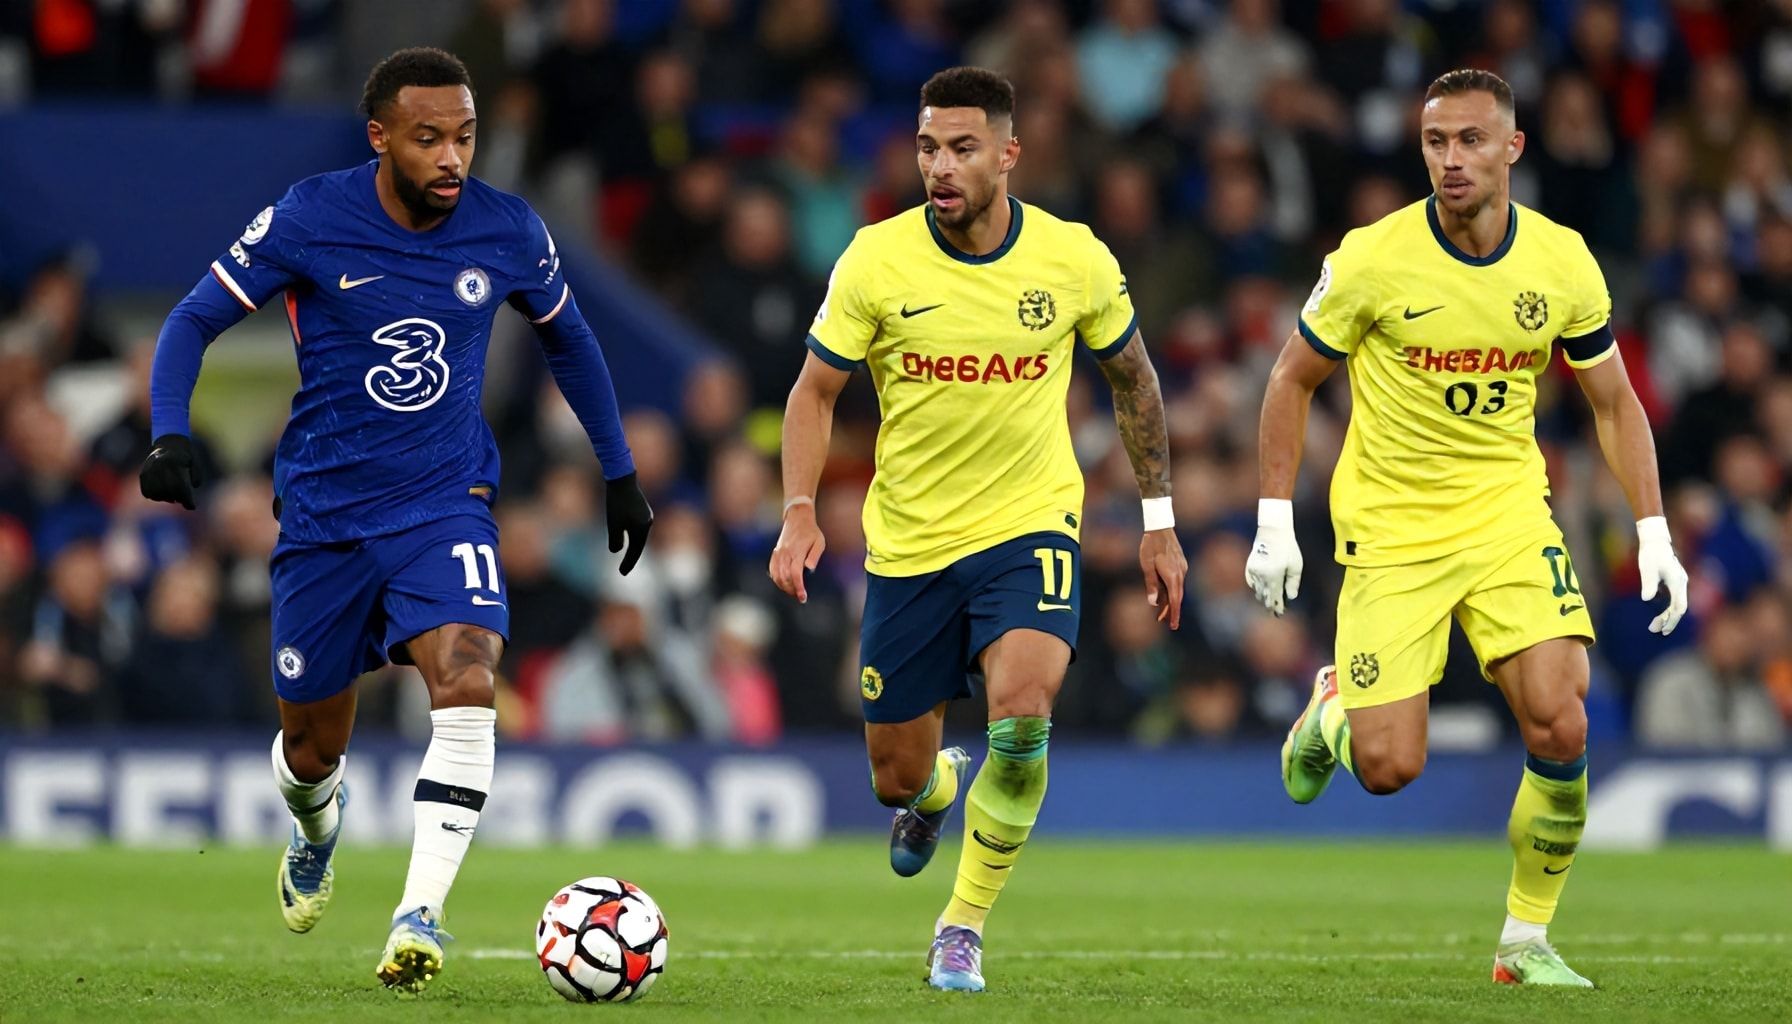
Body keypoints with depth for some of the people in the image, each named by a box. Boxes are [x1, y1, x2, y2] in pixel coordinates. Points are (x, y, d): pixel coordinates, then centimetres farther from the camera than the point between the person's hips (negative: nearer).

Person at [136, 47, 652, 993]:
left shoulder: (508, 233, -4)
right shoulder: (308, 222, -11)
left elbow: (567, 340, 16)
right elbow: (195, 320, -3)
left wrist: (619, 471, 18)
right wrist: (169, 435, -19)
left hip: (445, 507, 0)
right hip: (324, 514, 0)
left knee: (467, 683, -27)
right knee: (312, 747, 10)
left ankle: (419, 915, -27)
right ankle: (316, 831, 48)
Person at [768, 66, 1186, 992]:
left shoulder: (1074, 260, -8)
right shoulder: (876, 262, -11)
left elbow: (1133, 379, 9)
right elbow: (815, 392, 0)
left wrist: (1158, 523, 11)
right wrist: (799, 512, -15)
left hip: (1029, 528, -1)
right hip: (908, 543, 1)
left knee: (1022, 715, -27)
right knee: (896, 778, 7)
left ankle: (963, 929, -7)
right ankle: (936, 790, 48)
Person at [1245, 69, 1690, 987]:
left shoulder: (1563, 262, -5)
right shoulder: (1371, 260, -13)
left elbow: (1614, 403, 7)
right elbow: (1292, 380, 0)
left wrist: (1653, 534, -1)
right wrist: (1274, 525, -3)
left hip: (1508, 514, 2)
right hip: (1390, 527, -2)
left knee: (1561, 730, -16)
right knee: (1389, 768, -8)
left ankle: (1527, 939, 3)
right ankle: (1333, 711, 31)